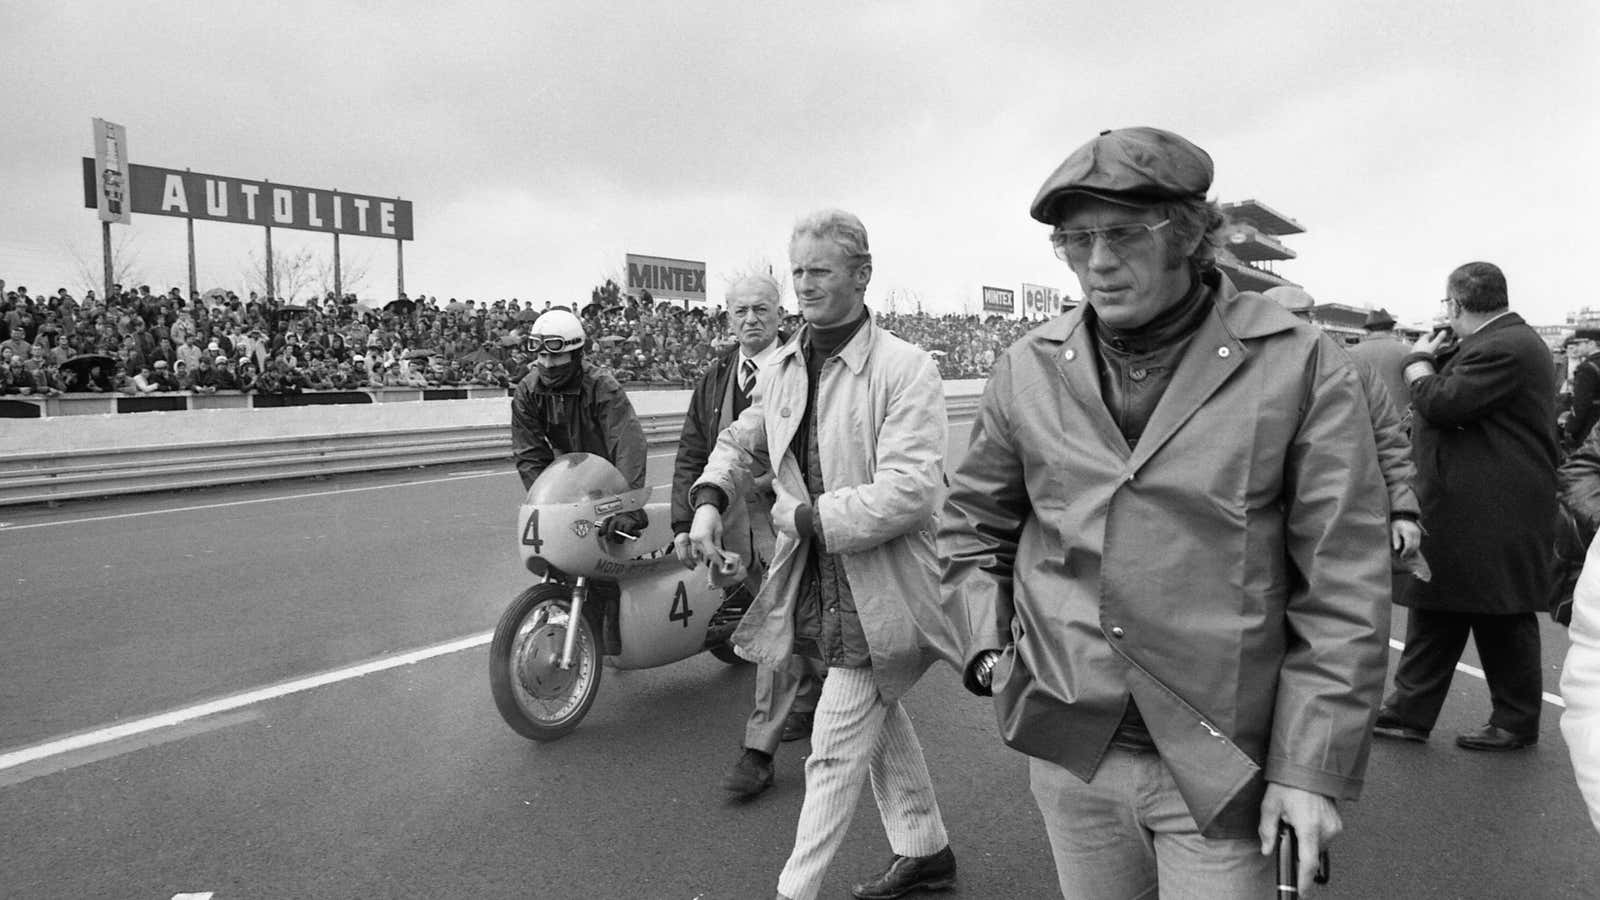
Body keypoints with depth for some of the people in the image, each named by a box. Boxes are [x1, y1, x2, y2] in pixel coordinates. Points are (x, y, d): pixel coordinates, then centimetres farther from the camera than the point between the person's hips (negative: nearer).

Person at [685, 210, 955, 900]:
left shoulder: (906, 369, -18)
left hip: (877, 586, -7)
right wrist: (709, 501, -2)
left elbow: (909, 490, -25)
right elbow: (741, 442, 17)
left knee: (835, 749, 0)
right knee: (881, 718, 22)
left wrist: (809, 518, -22)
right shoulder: (780, 369, 3)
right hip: (817, 580, 8)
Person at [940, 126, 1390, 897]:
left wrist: (1313, 767, -10)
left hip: (1222, 765, -3)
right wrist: (986, 642, 1)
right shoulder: (1027, 370, -1)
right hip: (1065, 748, 3)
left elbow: (1344, 587, -8)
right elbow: (972, 522, 13)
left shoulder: (1302, 366, -10)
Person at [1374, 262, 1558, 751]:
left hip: (1493, 519, -11)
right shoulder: (1502, 341, 15)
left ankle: (1516, 724, 19)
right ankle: (1408, 711, 19)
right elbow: (1453, 393, 17)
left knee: (1503, 622, 4)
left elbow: (1441, 403, -24)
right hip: (1467, 513, 11)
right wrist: (1438, 357, 2)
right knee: (1434, 615, 12)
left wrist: (1419, 360, -8)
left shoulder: (1504, 348, -19)